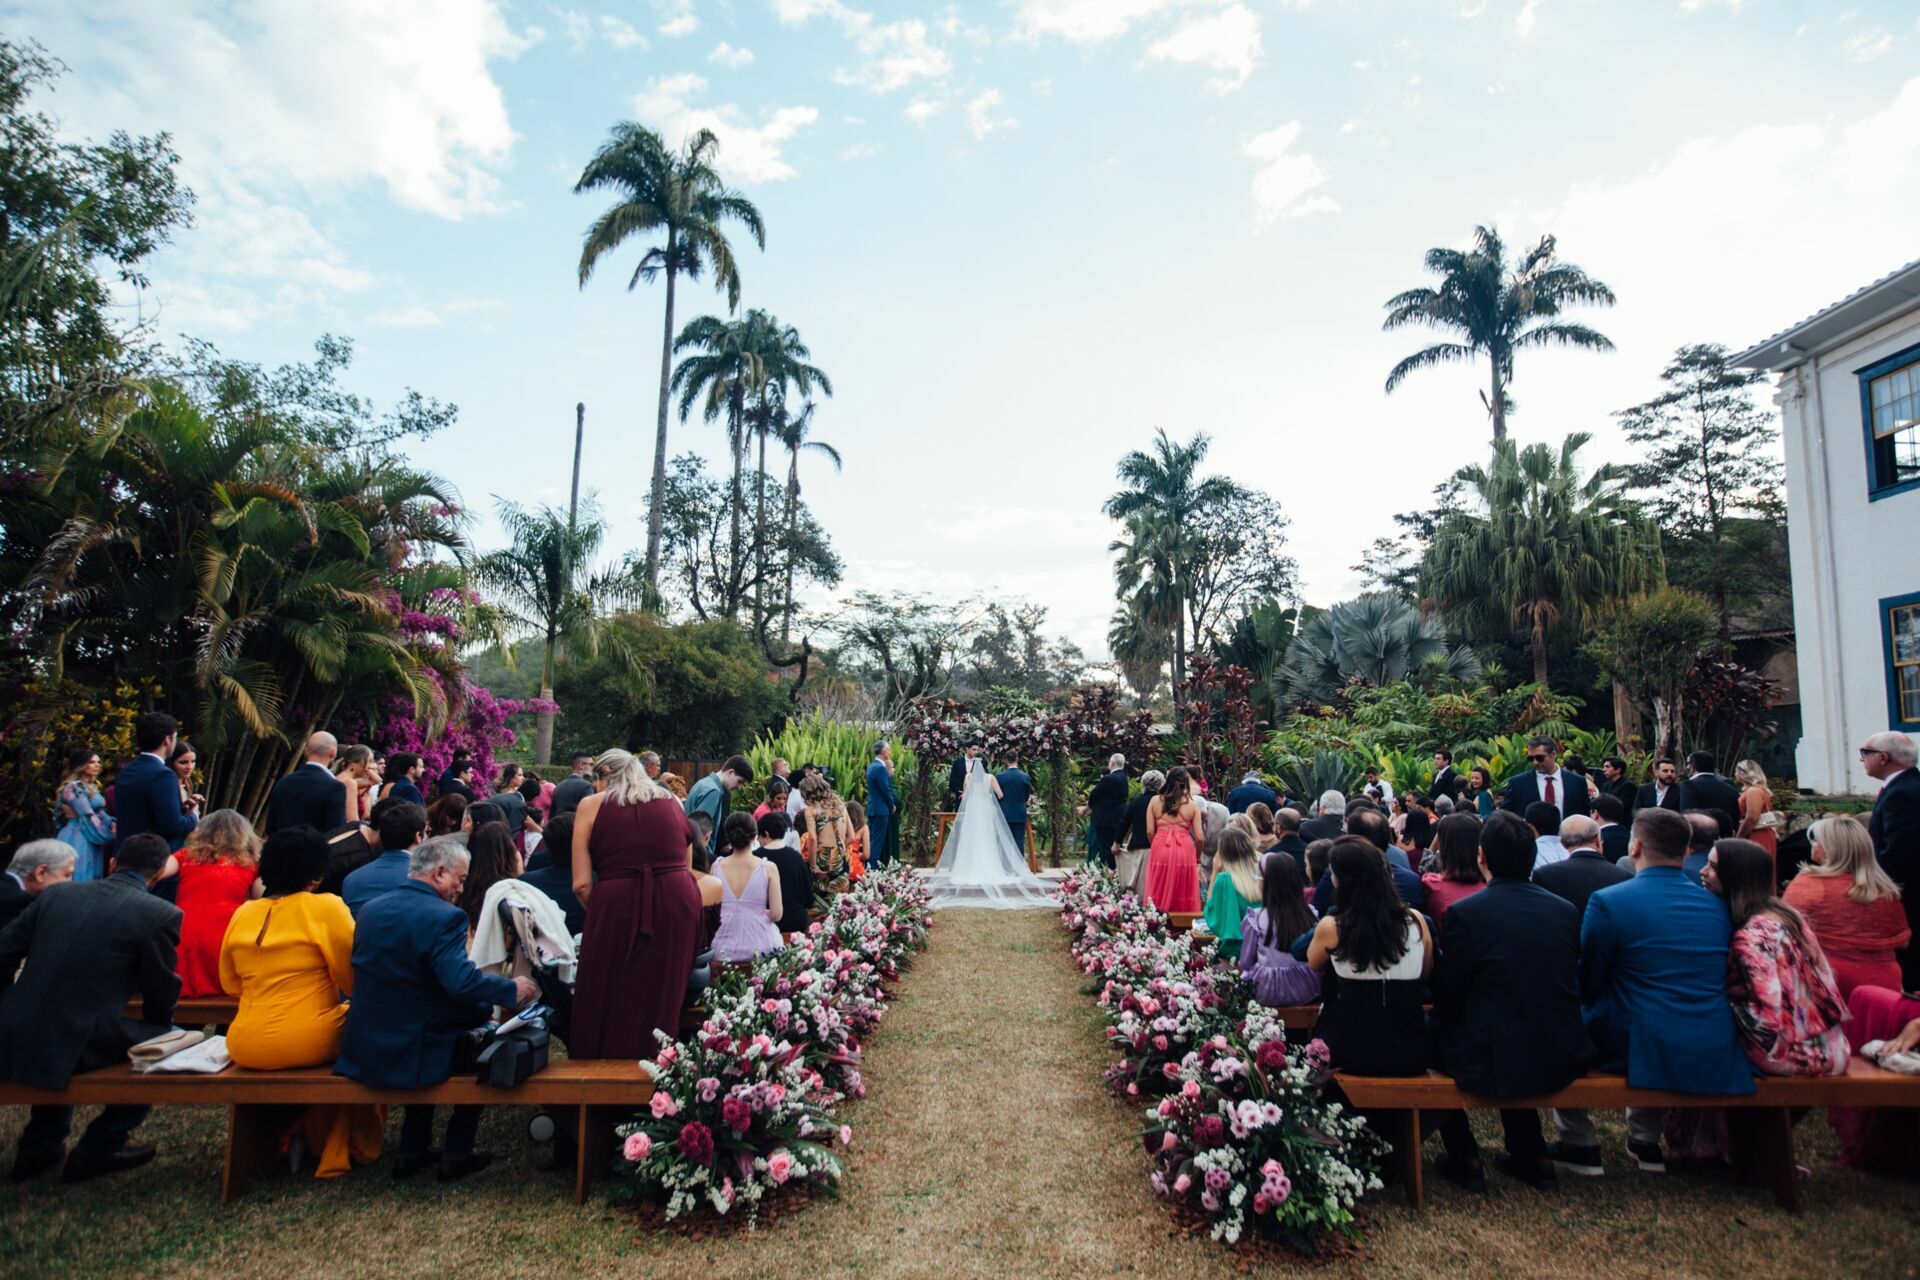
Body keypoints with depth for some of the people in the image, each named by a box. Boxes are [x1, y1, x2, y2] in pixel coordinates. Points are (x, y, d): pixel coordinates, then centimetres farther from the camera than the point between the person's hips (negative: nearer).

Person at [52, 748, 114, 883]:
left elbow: (98, 812, 12)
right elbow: (88, 817, -16)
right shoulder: (74, 786, -12)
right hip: (78, 840, -9)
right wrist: (109, 834, -10)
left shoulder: (92, 787, 14)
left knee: (90, 881, 7)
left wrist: (112, 824, -5)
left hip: (90, 841, 9)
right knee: (79, 881, -8)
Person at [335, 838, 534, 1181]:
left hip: (362, 1050, 7)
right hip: (414, 1052, -7)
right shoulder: (444, 917, -19)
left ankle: (412, 1151, 31)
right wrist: (513, 989, -14)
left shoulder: (370, 910, 4)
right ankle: (456, 1154, 20)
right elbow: (462, 981, -28)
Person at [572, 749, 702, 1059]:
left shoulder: (591, 805, 8)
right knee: (663, 1000, 16)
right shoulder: (672, 801, 18)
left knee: (610, 1003, 13)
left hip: (617, 904, -3)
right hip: (677, 902, 3)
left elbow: (581, 884, 0)